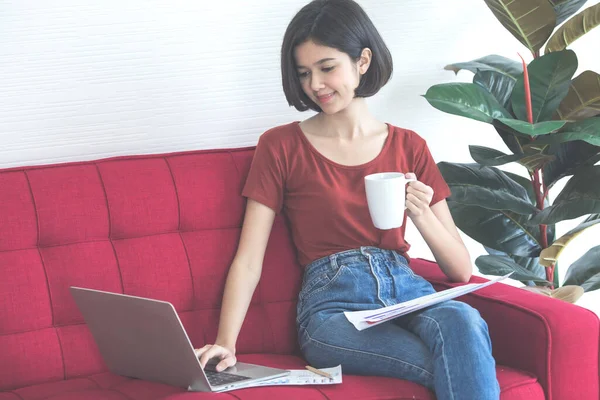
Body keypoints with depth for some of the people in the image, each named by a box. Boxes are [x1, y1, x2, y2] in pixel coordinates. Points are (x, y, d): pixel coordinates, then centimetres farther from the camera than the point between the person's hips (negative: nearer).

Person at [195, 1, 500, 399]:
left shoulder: (409, 147, 14)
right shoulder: (281, 146, 8)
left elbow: (461, 270, 13)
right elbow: (248, 260, 2)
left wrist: (421, 215, -6)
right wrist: (225, 344, -13)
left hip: (408, 291, 4)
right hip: (332, 303, -3)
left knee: (462, 320, -35)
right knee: (466, 364, -33)